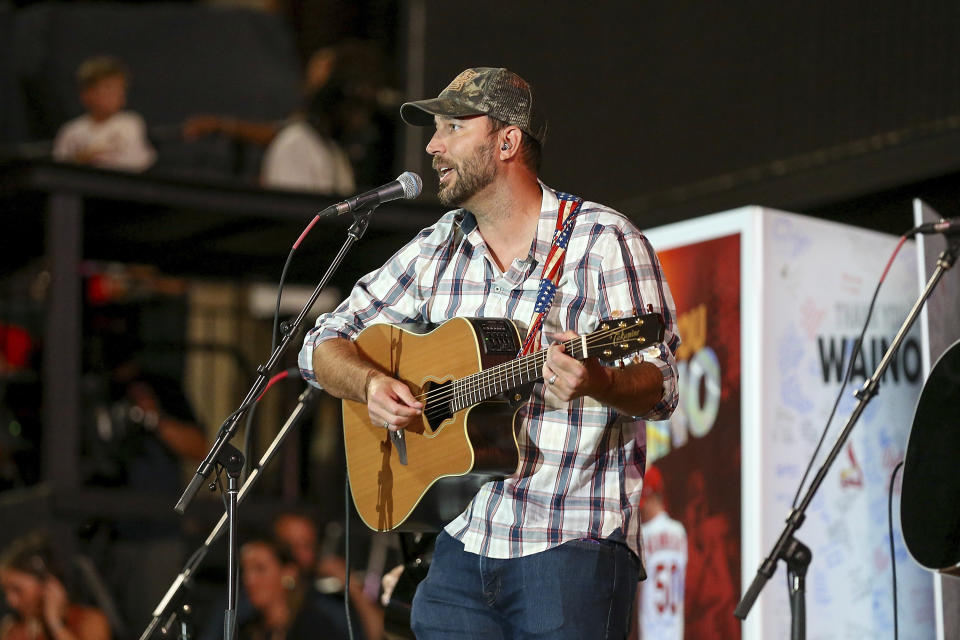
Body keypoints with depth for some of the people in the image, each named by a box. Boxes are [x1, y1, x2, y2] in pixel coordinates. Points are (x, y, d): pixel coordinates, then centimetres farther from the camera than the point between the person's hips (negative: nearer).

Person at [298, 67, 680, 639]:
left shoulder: (604, 241, -4)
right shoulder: (437, 249, 13)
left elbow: (660, 387, -9)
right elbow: (324, 344, 16)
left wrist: (597, 383, -31)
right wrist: (371, 383, -6)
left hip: (573, 548, -5)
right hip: (459, 544, 5)